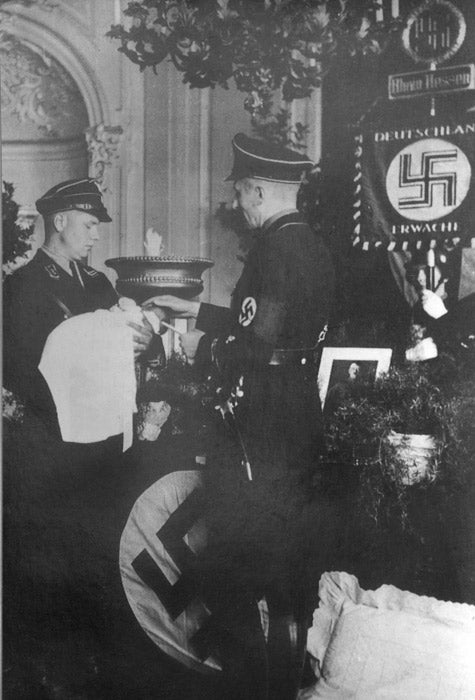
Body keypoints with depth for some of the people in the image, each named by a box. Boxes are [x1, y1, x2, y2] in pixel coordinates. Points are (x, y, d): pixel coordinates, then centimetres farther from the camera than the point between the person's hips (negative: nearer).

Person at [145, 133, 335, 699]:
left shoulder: (275, 249, -18)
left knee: (233, 574, 1)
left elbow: (259, 350, -25)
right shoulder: (312, 246, 9)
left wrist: (204, 348, -7)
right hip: (300, 431, 10)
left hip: (258, 436, -10)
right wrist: (198, 310, 23)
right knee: (288, 561, 20)